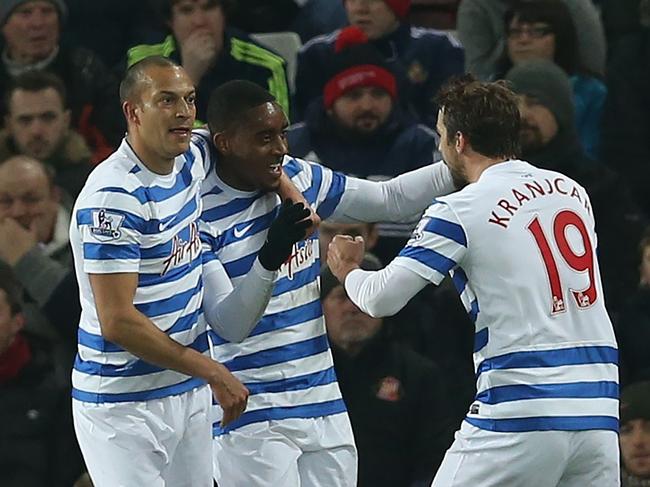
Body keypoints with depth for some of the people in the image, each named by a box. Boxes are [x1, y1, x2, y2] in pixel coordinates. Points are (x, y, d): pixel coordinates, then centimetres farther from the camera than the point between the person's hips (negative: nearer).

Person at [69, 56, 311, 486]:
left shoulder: (192, 159, 5)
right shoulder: (114, 197, -18)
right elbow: (117, 322, -21)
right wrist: (212, 371, -16)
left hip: (188, 393, 8)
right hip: (123, 402, -8)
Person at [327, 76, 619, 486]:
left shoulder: (460, 210, -3)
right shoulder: (574, 191, 13)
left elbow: (382, 299, -4)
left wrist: (349, 271, 19)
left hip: (520, 413, -5)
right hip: (599, 412, 5)